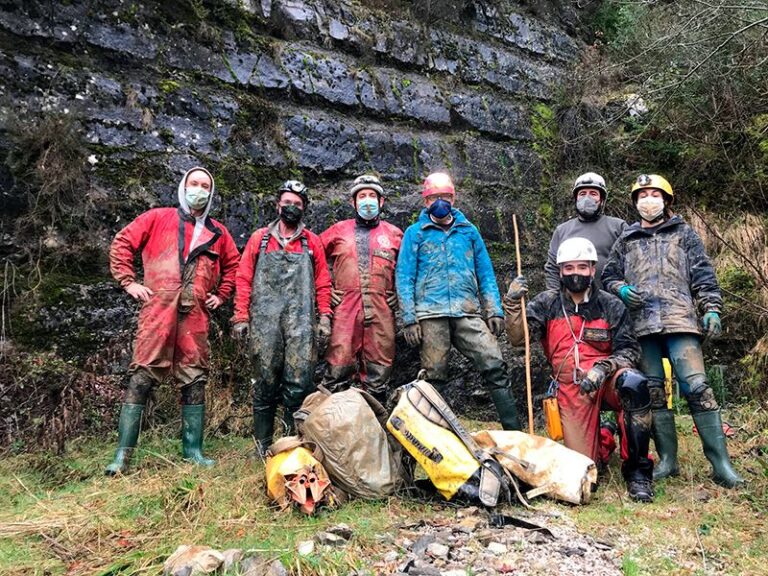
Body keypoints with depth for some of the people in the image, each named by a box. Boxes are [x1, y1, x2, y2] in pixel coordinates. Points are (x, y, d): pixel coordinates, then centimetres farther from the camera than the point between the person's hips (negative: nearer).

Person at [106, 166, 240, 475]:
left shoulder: (218, 233, 18)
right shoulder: (158, 218, 9)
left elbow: (233, 264, 28)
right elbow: (122, 242, 8)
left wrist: (221, 295, 17)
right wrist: (129, 282, 1)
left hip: (195, 315, 3)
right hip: (157, 310, -3)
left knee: (195, 382, 5)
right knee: (140, 379, -5)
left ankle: (193, 451, 14)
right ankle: (123, 454, 1)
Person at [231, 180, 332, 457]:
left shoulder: (312, 242, 16)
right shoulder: (259, 238, 15)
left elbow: (322, 283, 13)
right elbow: (244, 278, 10)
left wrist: (325, 318, 4)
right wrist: (241, 317, 2)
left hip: (301, 320, 0)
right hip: (264, 318, 0)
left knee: (299, 382, -8)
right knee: (265, 382, 2)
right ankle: (262, 445, 13)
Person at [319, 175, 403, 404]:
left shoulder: (394, 234, 15)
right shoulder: (339, 231, 13)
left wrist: (397, 296, 9)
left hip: (381, 311, 1)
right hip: (345, 309, -1)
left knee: (378, 376, 5)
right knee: (337, 371, -5)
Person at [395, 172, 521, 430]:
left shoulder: (469, 230, 18)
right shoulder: (415, 233, 11)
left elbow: (486, 274, 16)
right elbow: (404, 278, 5)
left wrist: (495, 311, 6)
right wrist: (409, 319, -4)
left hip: (468, 312, 2)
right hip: (431, 314, -1)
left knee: (495, 365, -11)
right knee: (434, 377, 0)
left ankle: (513, 430, -6)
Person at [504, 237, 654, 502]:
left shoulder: (611, 306, 3)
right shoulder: (547, 303, 5)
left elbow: (629, 350, 0)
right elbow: (517, 338, -6)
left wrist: (602, 369, -19)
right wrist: (512, 303, -22)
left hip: (608, 379, 0)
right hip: (571, 388, 1)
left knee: (633, 383, -36)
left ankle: (637, 471, -19)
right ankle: (601, 435, 34)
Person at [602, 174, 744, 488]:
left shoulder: (684, 233, 15)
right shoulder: (626, 240, 19)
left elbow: (703, 274, 8)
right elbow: (609, 276, 20)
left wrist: (712, 308, -3)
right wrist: (622, 289, -1)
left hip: (680, 320, -2)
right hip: (642, 324, 2)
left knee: (697, 387, -12)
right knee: (653, 391, 3)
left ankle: (721, 463, -6)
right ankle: (667, 459, 11)